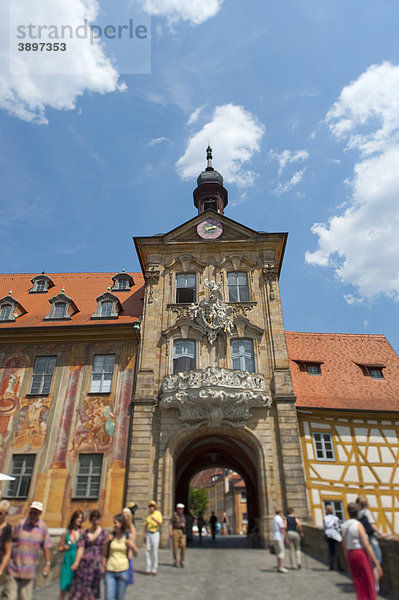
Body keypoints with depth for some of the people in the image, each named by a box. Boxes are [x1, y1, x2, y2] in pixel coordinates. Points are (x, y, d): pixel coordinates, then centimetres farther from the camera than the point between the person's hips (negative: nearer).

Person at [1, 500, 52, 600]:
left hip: (29, 571, 1)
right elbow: (10, 541, 3)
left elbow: (46, 547, 4)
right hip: (14, 568, -1)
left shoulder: (43, 527, -2)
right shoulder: (21, 523, -5)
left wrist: (47, 564, 5)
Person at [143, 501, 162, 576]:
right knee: (148, 551, 1)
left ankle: (154, 569, 5)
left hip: (155, 534, -4)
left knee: (155, 551, -3)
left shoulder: (158, 513, -3)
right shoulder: (148, 515, 10)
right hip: (148, 534, 4)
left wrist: (155, 520, -29)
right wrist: (144, 535, 7)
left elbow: (160, 524, -11)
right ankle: (148, 569, 9)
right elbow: (145, 525, 13)